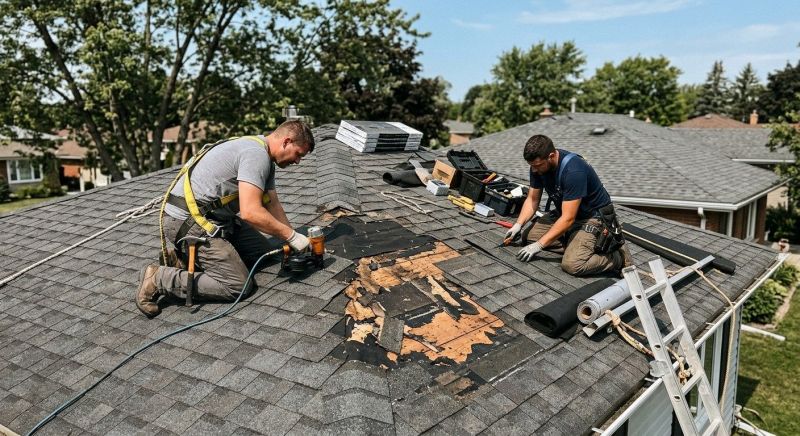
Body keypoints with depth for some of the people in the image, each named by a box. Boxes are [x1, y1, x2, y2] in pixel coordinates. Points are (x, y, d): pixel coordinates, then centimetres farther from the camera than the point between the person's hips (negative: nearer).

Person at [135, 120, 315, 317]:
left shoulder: (264, 159, 13)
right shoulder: (256, 154, -20)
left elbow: (272, 205, 14)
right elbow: (250, 212, -29)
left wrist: (295, 241, 5)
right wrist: (292, 236, -19)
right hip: (187, 221, -11)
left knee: (263, 253, 11)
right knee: (237, 285, -13)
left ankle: (183, 258, 13)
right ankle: (159, 279, -3)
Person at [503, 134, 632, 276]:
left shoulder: (573, 171, -32)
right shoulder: (538, 165, -9)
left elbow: (568, 219, -31)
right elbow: (532, 200, 3)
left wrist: (539, 245, -29)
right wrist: (518, 225, -13)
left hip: (593, 216, -8)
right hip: (565, 211, 8)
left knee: (572, 265, -26)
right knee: (528, 236, -3)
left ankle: (619, 256, -1)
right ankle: (576, 243, 5)